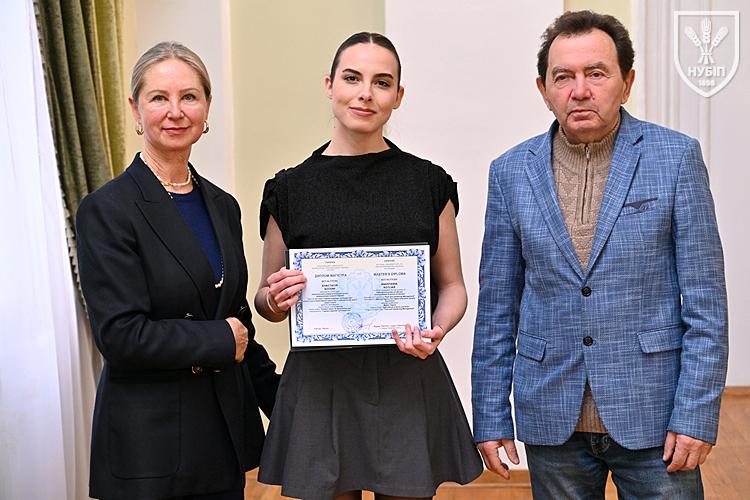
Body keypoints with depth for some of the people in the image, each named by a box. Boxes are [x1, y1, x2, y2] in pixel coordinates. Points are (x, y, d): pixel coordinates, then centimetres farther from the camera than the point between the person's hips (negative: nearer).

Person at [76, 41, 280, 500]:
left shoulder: (223, 206, 8)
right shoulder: (107, 210, -12)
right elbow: (120, 335, -19)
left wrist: (278, 398, 14)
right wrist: (221, 340, -11)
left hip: (226, 427, 6)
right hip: (148, 443, -6)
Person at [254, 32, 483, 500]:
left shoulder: (428, 182, 3)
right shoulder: (291, 188, 2)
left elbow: (452, 286, 8)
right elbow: (267, 299, 10)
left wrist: (437, 331, -12)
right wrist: (275, 300, -12)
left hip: (408, 380, 1)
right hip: (320, 382, 0)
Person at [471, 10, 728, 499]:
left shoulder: (676, 156, -4)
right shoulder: (512, 171, 2)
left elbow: (706, 301, -4)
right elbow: (497, 307, 4)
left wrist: (697, 414, -9)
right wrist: (491, 418, 3)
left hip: (652, 412, -1)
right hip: (553, 420, 2)